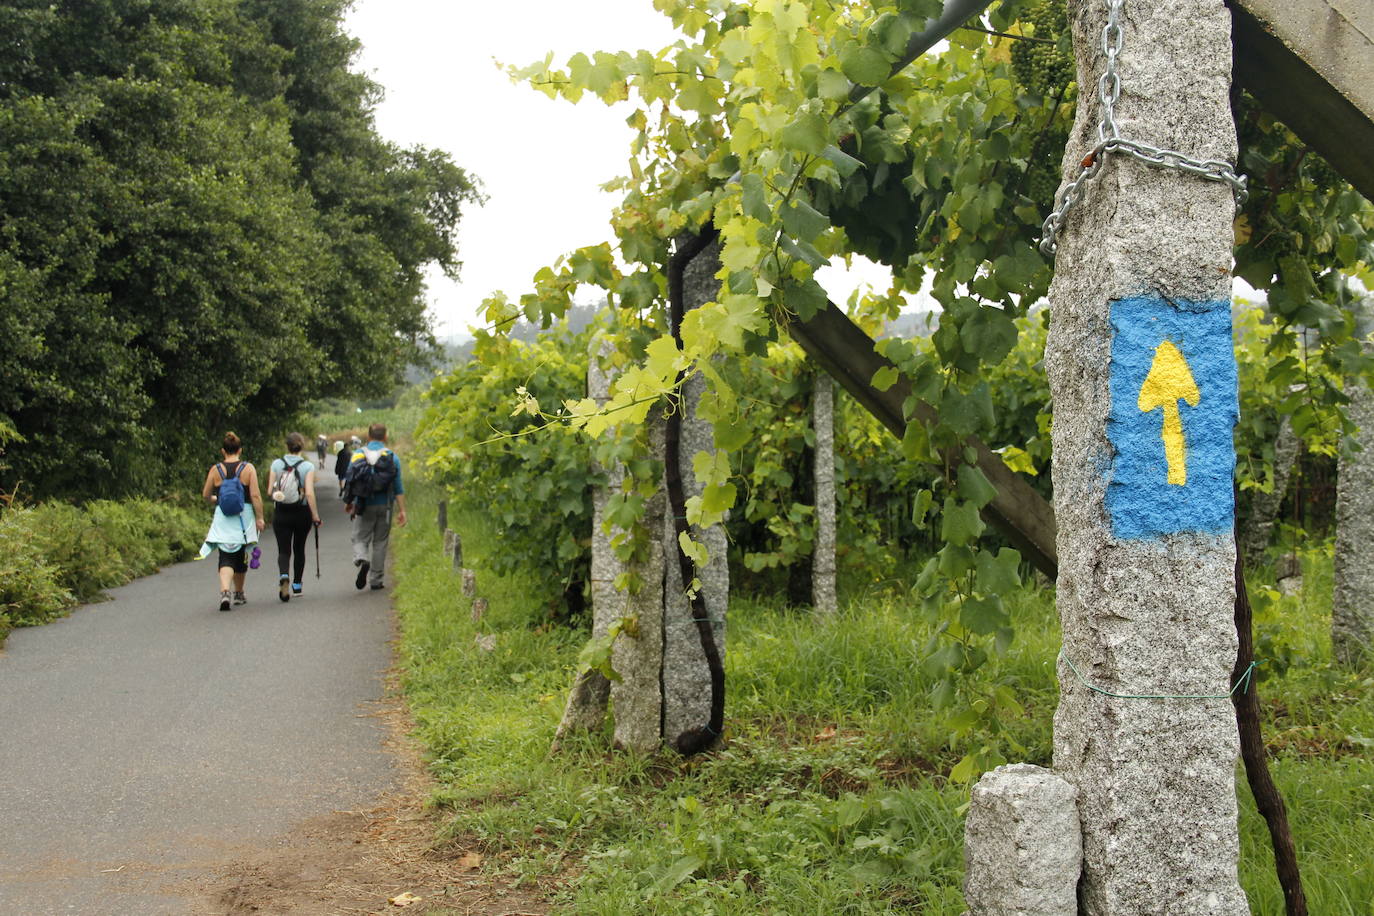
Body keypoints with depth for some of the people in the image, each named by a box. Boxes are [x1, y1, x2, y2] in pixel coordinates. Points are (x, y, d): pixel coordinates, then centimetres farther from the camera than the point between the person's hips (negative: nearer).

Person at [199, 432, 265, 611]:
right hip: (244, 515, 0)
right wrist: (259, 518, -3)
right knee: (241, 557, 16)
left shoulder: (215, 469, -1)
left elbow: (206, 495, 7)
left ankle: (225, 591, -26)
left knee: (226, 557, -2)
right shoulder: (248, 468, -5)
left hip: (222, 518, 0)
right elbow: (255, 496, -10)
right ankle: (239, 594, 31)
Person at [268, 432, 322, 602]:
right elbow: (310, 493, -16)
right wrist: (315, 515, -10)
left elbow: (270, 491, -2)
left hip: (281, 513, 0)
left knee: (283, 550, 2)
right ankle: (296, 586, 25)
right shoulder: (307, 467, -9)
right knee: (299, 549, 19)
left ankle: (284, 576, -27)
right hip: (302, 513, 0)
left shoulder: (276, 464, -3)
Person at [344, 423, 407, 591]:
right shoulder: (392, 457, -3)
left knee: (360, 539, 8)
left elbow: (350, 481, 4)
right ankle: (376, 580, 12)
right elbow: (398, 487, -5)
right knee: (380, 542, 10)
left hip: (363, 506, 0)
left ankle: (362, 560, -24)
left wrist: (348, 502, 18)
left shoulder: (357, 454, -1)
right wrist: (402, 510, -2)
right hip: (384, 506, 0)